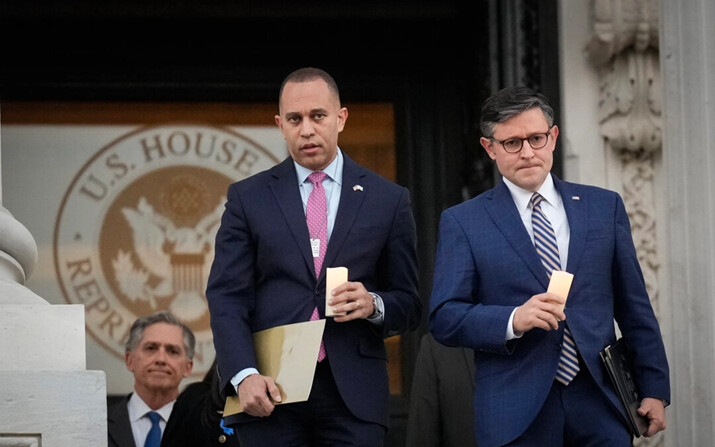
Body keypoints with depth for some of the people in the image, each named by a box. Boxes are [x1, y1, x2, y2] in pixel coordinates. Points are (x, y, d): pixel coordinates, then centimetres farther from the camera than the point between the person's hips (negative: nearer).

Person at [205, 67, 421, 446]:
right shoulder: (247, 198, 9)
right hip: (269, 391, 0)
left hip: (354, 396, 0)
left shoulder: (388, 200, 10)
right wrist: (244, 375, -13)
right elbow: (227, 297, 2)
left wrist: (374, 305, -11)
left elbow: (409, 305, 12)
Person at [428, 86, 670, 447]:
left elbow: (634, 308, 12)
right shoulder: (462, 223, 4)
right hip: (516, 414, -2)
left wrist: (654, 389, 8)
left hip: (599, 406, 2)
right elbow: (444, 319, -3)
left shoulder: (604, 207, 11)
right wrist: (513, 321, -18)